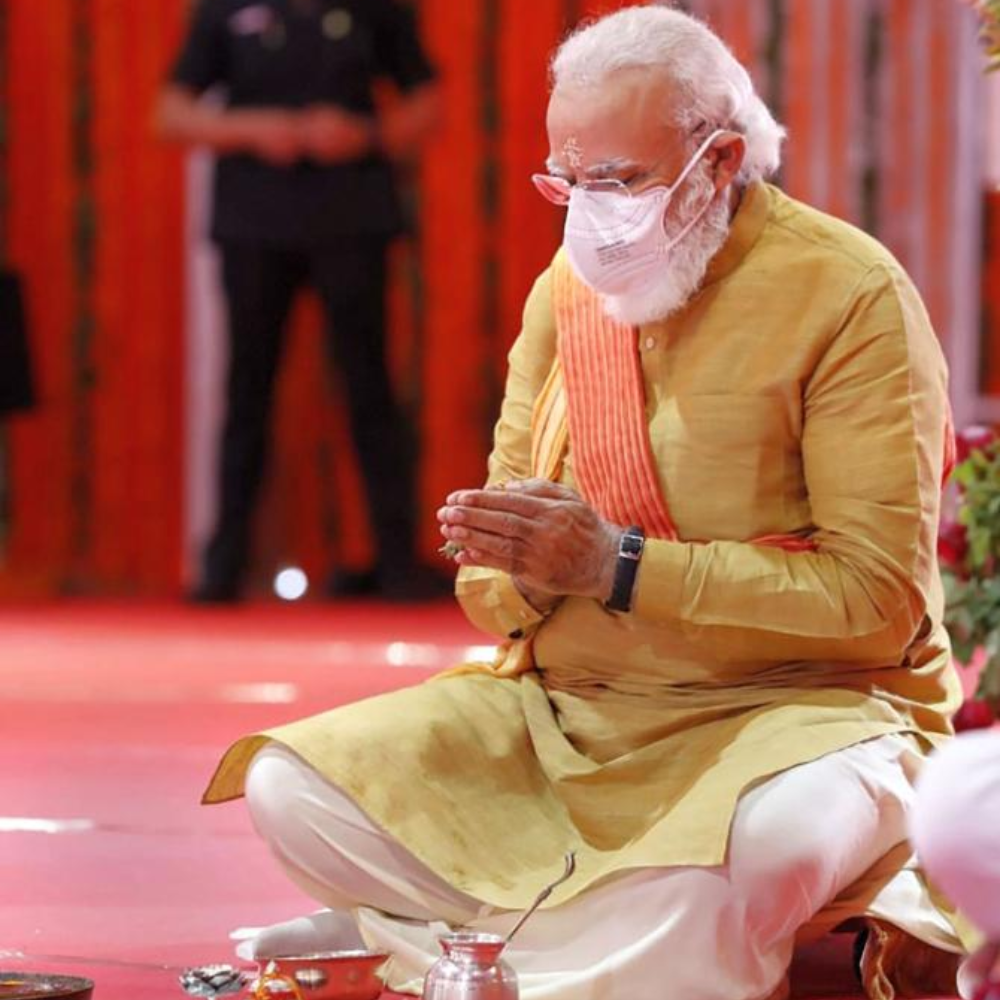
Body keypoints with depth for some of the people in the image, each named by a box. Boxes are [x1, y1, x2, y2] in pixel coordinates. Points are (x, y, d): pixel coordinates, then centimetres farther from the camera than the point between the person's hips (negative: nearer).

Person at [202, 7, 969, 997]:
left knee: (780, 833, -41)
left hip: (794, 702, -6)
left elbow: (879, 598, -15)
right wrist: (508, 565, -13)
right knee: (289, 788, -14)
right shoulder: (568, 287, 9)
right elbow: (509, 573, 14)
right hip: (564, 703, 6)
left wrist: (619, 565, -21)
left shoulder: (848, 292, -9)